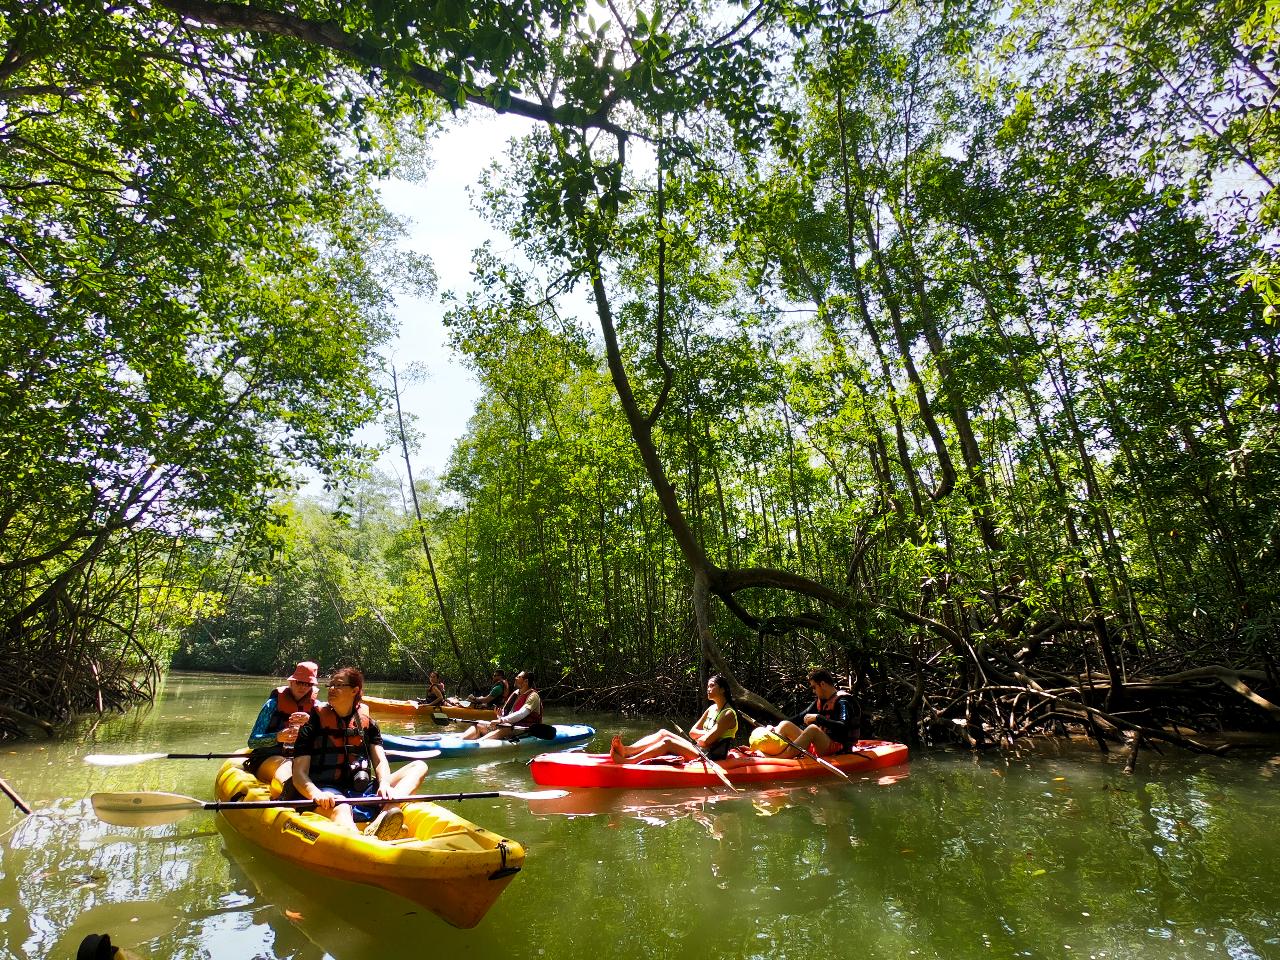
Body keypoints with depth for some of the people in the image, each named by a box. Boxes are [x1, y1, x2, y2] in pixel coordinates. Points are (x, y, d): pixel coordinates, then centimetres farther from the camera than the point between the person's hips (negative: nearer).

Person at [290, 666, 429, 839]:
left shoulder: (368, 723, 15)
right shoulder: (314, 724, 5)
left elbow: (380, 762, 7)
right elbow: (299, 774, -3)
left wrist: (385, 784, -17)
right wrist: (316, 794, -25)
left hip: (362, 792, 5)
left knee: (419, 766, -10)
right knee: (341, 809, -39)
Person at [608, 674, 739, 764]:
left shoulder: (728, 714, -13)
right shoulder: (711, 709, 15)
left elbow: (705, 741, -20)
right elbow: (692, 732, 10)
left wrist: (699, 738, 0)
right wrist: (707, 733, -6)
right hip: (701, 752, 9)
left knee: (667, 742, -24)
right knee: (663, 733, -7)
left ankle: (629, 761, -31)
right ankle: (625, 750, -22)